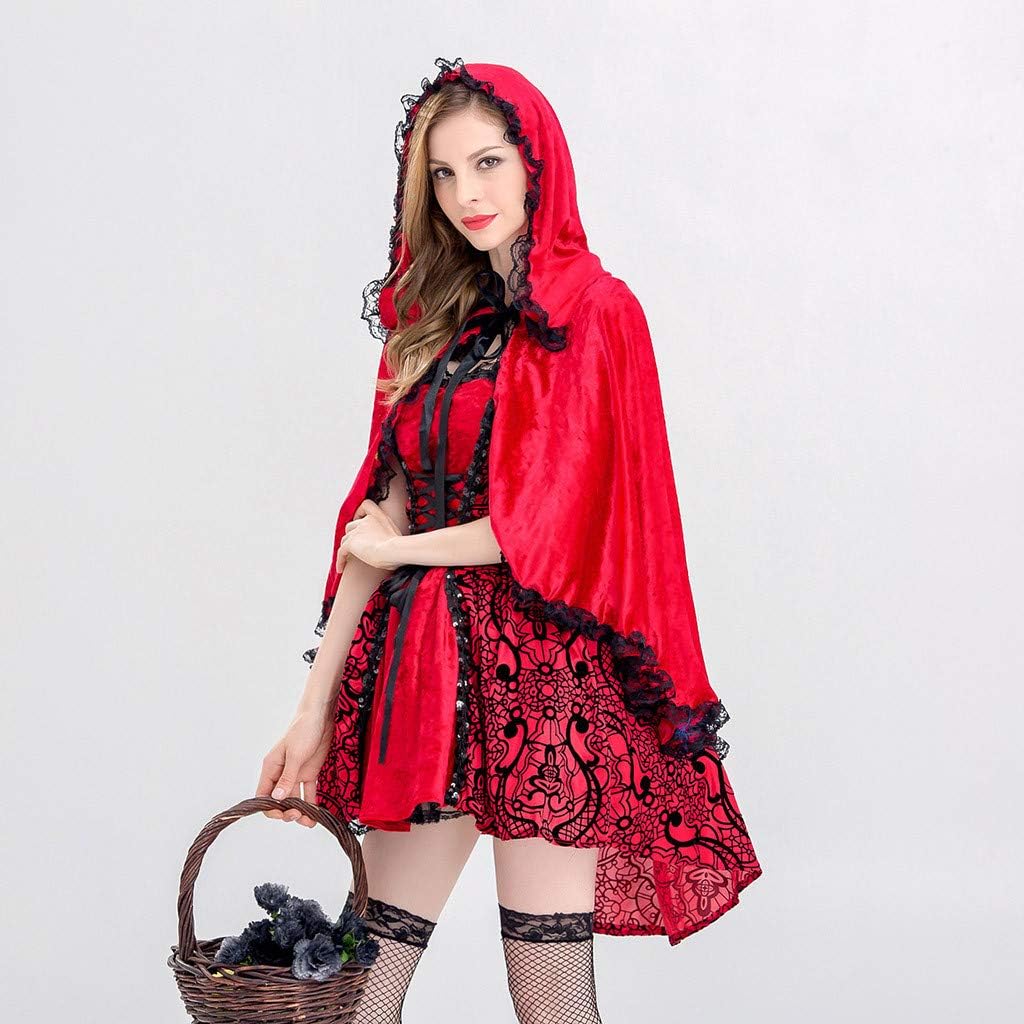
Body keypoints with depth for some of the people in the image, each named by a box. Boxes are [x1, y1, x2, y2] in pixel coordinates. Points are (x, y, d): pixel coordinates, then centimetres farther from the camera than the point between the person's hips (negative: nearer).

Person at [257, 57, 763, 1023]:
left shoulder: (595, 313, -3)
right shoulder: (432, 323, 14)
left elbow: (556, 524, -10)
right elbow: (380, 518, 10)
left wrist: (398, 549, 3)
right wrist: (317, 709, 6)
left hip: (541, 664, -5)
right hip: (420, 663, 6)